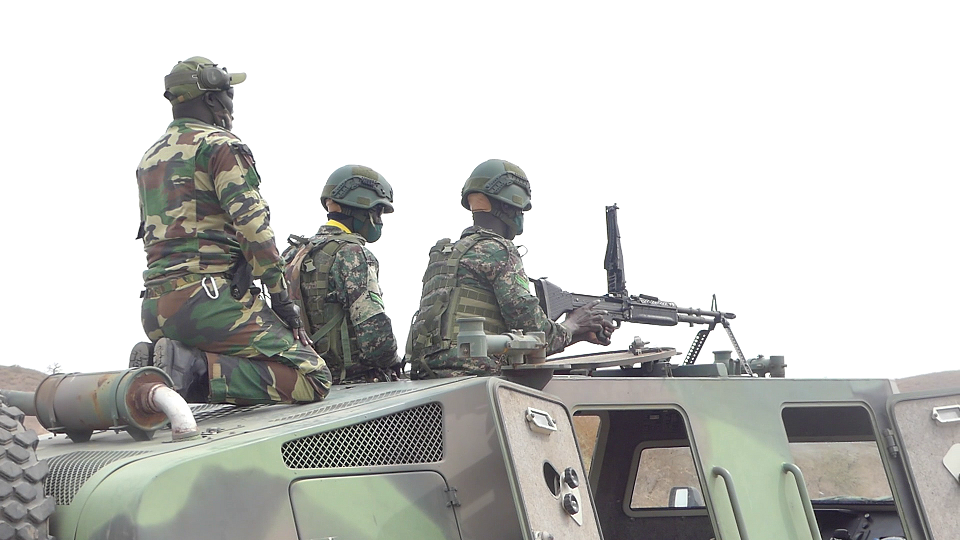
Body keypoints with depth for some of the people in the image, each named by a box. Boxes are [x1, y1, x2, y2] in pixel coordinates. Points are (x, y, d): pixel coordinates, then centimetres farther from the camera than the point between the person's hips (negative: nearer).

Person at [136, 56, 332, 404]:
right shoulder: (220, 144, -2)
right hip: (208, 298, -9)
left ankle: (156, 366, 4)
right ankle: (196, 373, -23)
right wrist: (281, 297, -8)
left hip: (154, 310, 9)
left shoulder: (149, 158, 23)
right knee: (313, 380, -10)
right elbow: (252, 225, -13)